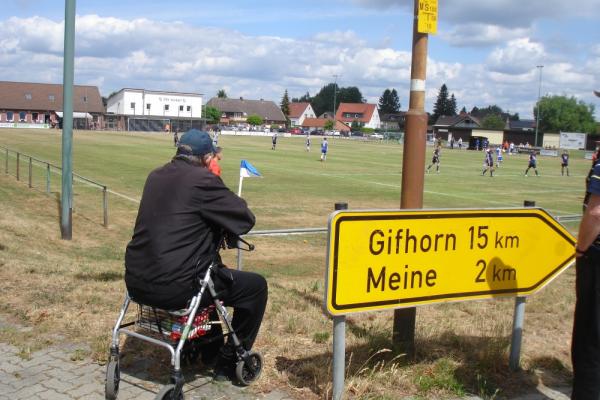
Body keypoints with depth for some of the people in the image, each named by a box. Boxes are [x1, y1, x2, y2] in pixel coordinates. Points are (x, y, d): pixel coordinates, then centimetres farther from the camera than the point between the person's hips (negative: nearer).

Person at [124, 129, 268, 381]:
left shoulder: (156, 176, 10)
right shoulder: (202, 180, -13)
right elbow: (246, 219, -8)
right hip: (174, 289, -8)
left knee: (211, 267, 35)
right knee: (256, 286, 7)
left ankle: (209, 347, 46)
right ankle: (230, 360, 16)